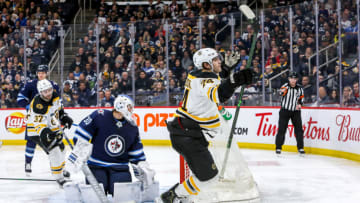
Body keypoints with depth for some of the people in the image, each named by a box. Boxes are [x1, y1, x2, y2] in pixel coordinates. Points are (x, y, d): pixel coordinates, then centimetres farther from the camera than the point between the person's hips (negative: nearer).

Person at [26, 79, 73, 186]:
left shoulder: (54, 95, -9)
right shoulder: (38, 105, -32)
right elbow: (39, 125, -35)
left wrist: (64, 117, 9)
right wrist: (45, 132, -52)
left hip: (52, 128, 8)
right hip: (36, 131, -8)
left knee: (61, 148, 20)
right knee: (54, 151, -19)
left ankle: (60, 168, 46)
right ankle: (59, 177, -7)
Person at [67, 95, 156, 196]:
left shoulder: (132, 127, 4)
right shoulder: (99, 116, -11)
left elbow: (136, 153, 10)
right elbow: (82, 135, -7)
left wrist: (143, 168, 4)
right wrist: (78, 153, -9)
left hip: (120, 166, 3)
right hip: (97, 165, -3)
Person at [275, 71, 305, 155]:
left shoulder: (299, 88, 3)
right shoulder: (285, 86, -10)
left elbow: (301, 97, 16)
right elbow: (282, 92, -32)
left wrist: (300, 104, -4)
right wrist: (283, 91, -56)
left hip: (295, 111, 3)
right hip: (285, 110, -3)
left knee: (299, 129, -3)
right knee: (281, 129, -3)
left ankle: (300, 148, 5)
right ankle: (278, 148, 7)